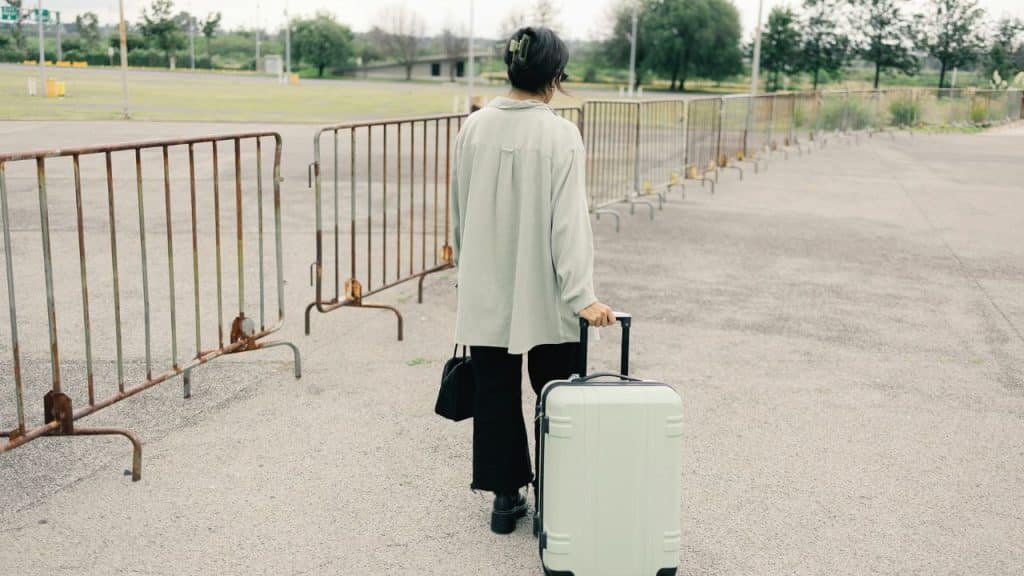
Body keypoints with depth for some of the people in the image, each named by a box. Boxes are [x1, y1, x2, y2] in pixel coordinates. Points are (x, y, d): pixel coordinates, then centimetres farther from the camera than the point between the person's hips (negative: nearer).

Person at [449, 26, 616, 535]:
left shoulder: (474, 127, -1)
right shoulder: (560, 135, -13)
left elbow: (459, 210, 8)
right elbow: (568, 220, -19)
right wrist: (581, 295, -19)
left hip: (485, 292, 4)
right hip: (543, 294, -3)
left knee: (495, 394, 12)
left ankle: (506, 497, 19)